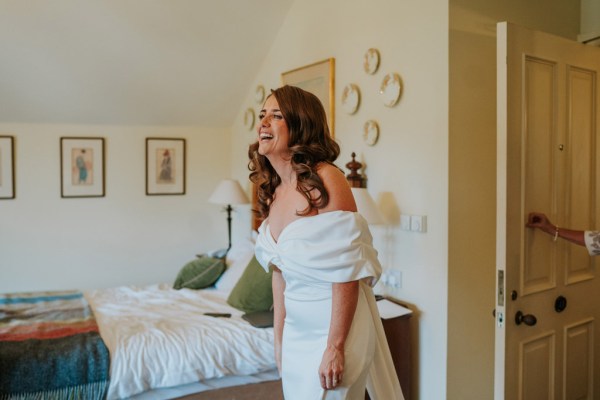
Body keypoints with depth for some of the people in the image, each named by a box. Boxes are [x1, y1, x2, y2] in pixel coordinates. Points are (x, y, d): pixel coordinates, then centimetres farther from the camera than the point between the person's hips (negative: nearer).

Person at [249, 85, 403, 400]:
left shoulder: (325, 179, -18)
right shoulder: (273, 191, 4)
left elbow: (346, 273, -20)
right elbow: (280, 273, 10)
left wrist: (335, 348, -19)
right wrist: (279, 338, 12)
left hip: (334, 328, -7)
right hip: (296, 330, 7)